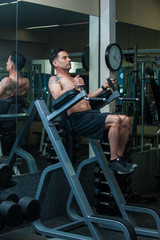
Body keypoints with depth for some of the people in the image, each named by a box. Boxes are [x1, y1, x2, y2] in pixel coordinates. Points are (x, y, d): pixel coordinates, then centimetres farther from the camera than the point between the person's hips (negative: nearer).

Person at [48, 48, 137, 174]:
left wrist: (103, 87, 33)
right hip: (77, 118, -9)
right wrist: (73, 87, -33)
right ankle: (113, 162, -23)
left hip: (91, 113, 9)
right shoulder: (54, 79, 3)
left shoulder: (74, 79, 30)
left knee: (126, 120, -7)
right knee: (115, 120, -27)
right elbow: (57, 96, -17)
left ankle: (120, 157, -2)